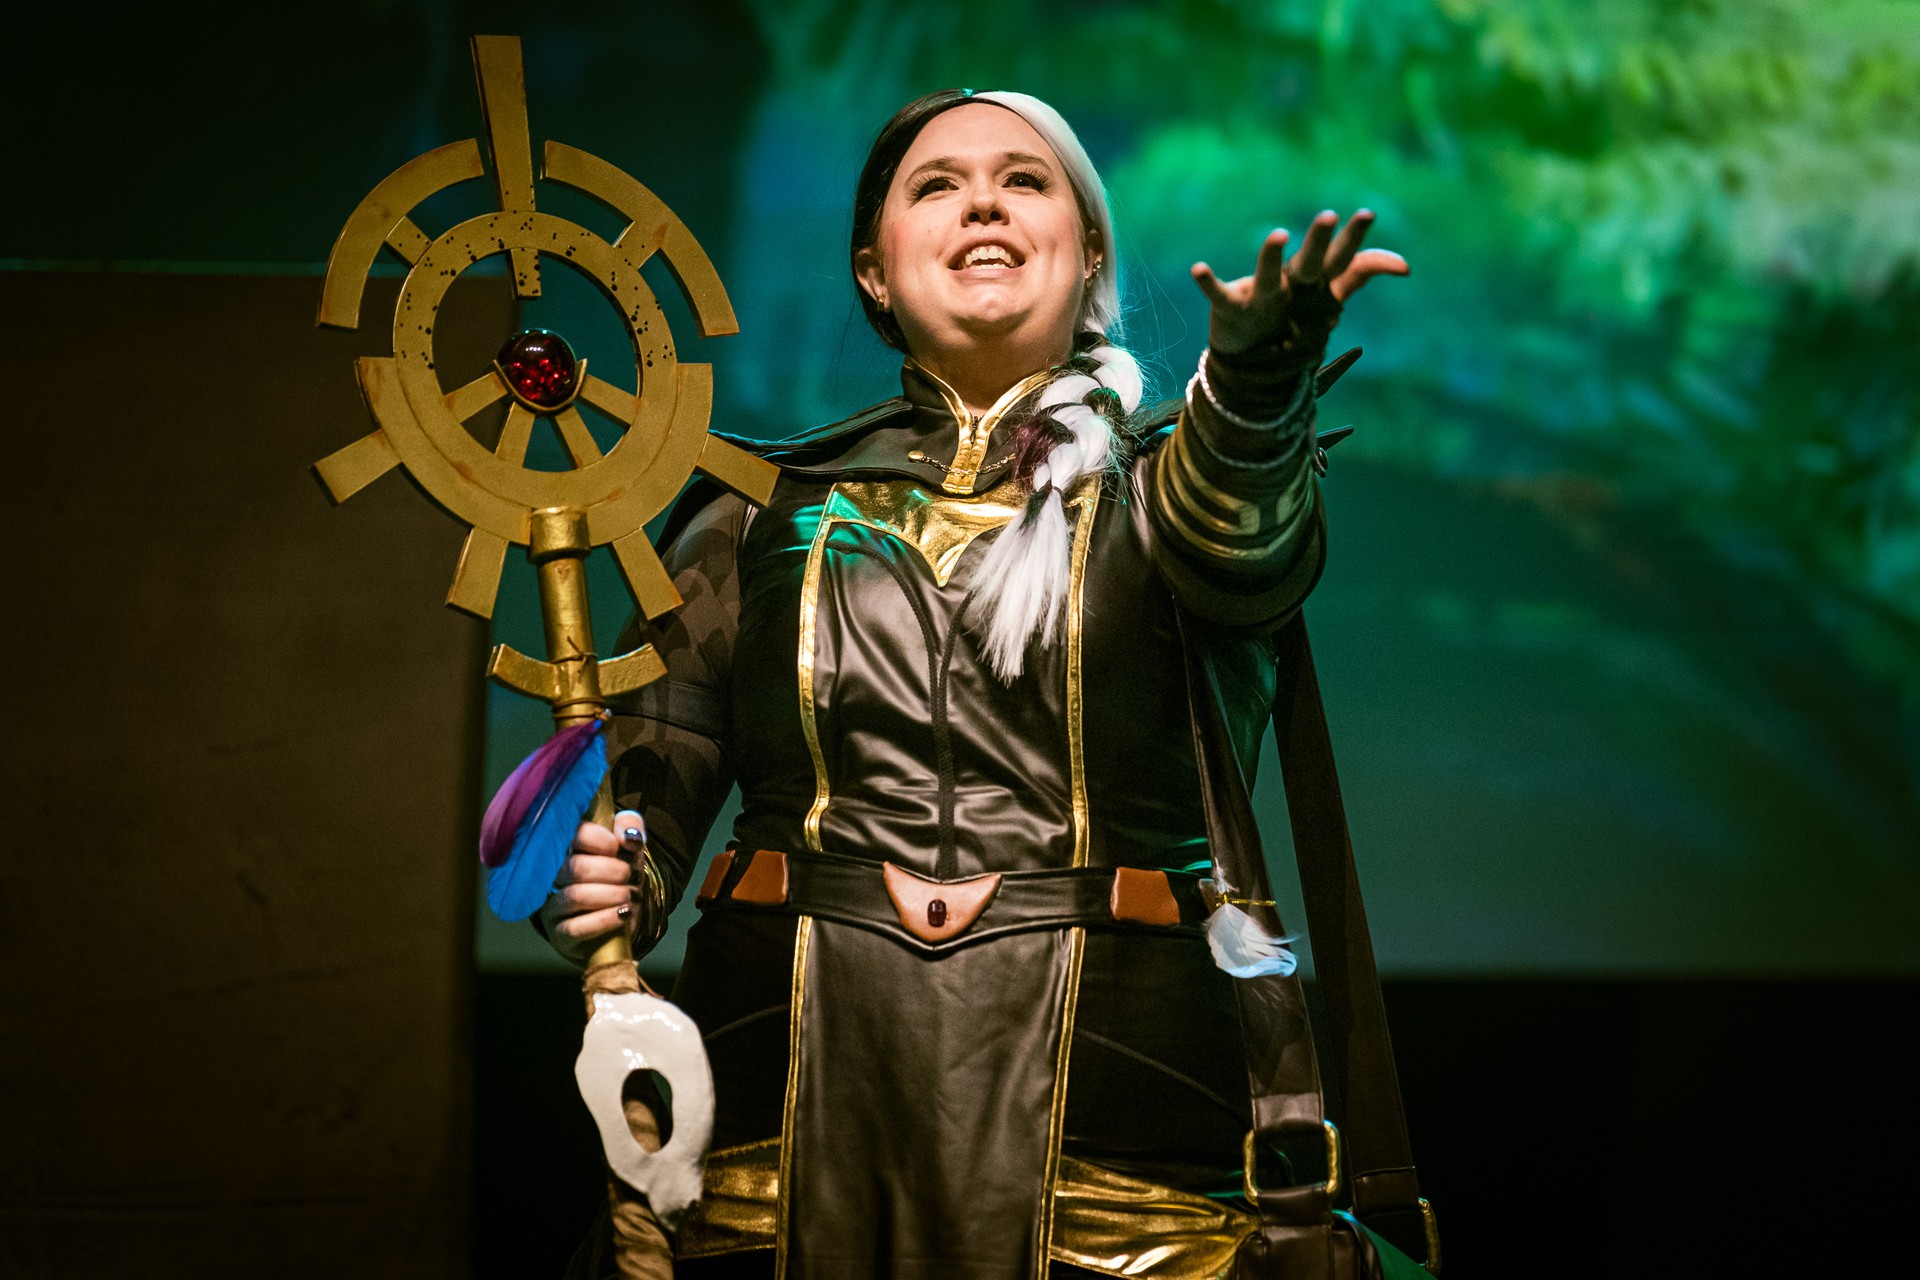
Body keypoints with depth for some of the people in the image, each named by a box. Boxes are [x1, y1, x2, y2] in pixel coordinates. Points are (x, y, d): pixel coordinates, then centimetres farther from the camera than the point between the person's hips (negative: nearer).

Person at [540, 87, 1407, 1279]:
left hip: (1100, 1086, -1)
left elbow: (1238, 552, -14)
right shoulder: (766, 511, 15)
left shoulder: (1159, 476, 10)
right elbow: (654, 769, 12)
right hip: (797, 1085, 1)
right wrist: (596, 880, -10)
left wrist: (1257, 378, -36)